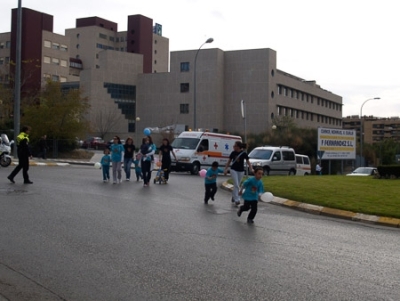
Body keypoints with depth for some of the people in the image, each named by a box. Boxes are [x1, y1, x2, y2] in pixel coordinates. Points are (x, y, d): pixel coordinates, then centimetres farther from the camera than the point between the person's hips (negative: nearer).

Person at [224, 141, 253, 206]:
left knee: (237, 185, 12)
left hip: (241, 171, 0)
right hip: (233, 170, 0)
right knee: (236, 185, -11)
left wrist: (251, 168, -24)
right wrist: (226, 169, 5)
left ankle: (233, 197, 32)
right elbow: (229, 161, 7)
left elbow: (248, 162, -9)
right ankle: (237, 200, -13)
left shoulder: (244, 153, -9)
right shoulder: (233, 153, -3)